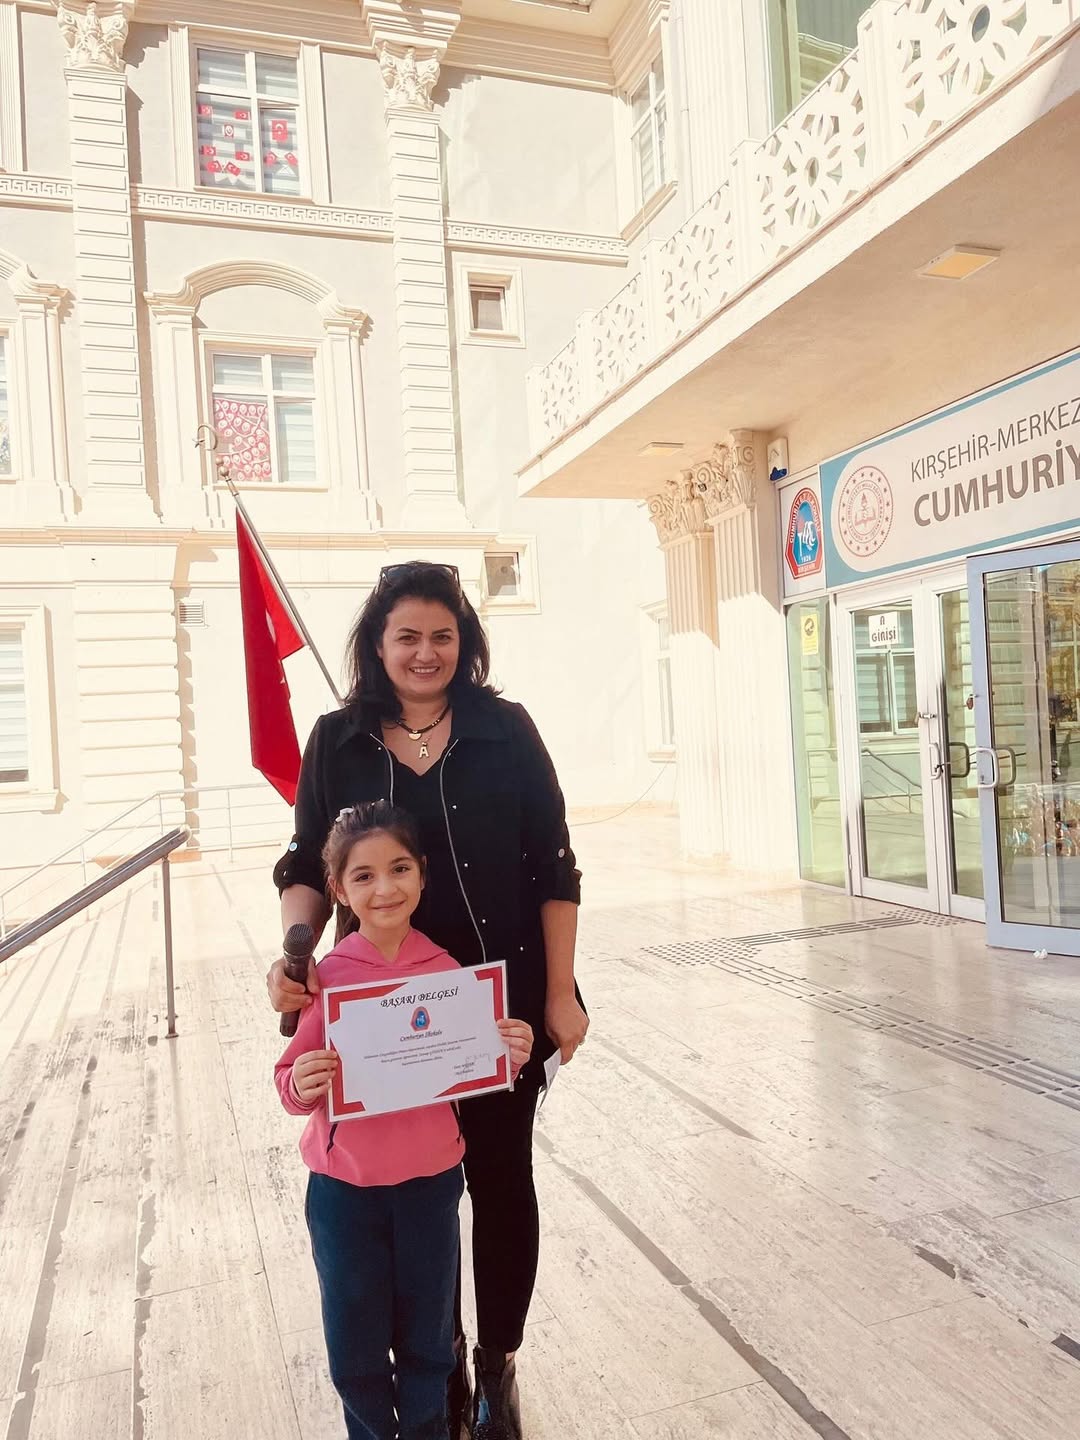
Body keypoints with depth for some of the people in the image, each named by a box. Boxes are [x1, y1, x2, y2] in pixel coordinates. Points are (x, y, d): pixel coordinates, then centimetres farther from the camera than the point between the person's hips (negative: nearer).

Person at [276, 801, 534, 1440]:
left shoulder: (445, 968, -8)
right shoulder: (325, 976, -15)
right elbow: (294, 1083, -9)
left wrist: (510, 1056, -17)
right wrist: (300, 1085, -30)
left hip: (431, 1182, 1)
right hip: (344, 1188, -1)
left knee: (428, 1339, 20)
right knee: (356, 1347, 17)